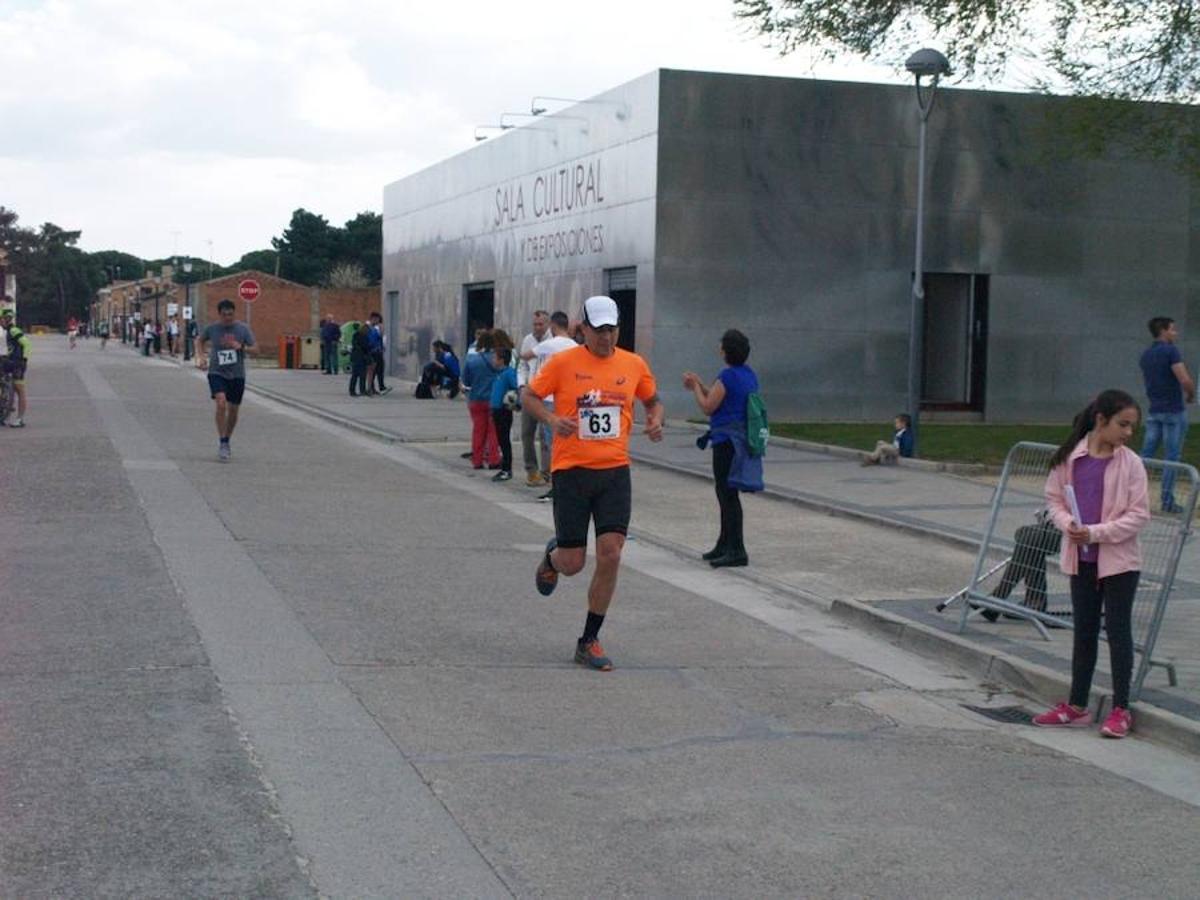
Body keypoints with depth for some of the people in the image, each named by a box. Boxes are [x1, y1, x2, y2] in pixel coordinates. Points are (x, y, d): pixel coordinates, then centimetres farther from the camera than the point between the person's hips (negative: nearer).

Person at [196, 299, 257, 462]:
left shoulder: (243, 329, -2)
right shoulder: (212, 329, -2)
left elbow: (254, 348, -2)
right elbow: (201, 341, 17)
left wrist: (241, 347, -21)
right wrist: (201, 357, 2)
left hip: (237, 375, 2)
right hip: (217, 373, -2)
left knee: (233, 410, 9)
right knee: (221, 403, -23)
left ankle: (226, 442, 31)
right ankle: (222, 444, -16)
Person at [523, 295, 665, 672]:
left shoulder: (634, 365, 6)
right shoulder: (563, 363, -4)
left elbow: (653, 400, 22)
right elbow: (529, 394, 5)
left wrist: (656, 421, 0)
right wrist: (551, 418, -14)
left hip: (615, 471, 2)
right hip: (571, 470, -2)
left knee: (610, 556, -8)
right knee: (573, 563, 1)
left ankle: (589, 641, 6)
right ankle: (552, 556, 41)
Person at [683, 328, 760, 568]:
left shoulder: (727, 376, -17)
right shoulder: (749, 374, 12)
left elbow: (708, 407, -11)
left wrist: (696, 387, 5)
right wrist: (700, 386, 22)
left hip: (726, 441, -10)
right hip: (742, 439, 10)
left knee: (727, 494, -7)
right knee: (726, 493, 19)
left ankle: (737, 550, -8)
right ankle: (725, 545, 29)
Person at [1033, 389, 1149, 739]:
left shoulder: (1130, 463, -8)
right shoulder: (1070, 458, -2)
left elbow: (1138, 515, -10)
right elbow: (1054, 498, 6)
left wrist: (1096, 532, -18)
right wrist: (1068, 524, -14)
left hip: (1119, 559, -3)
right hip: (1081, 559, 3)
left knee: (1118, 631, 1)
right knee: (1084, 631, 12)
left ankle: (1121, 709, 11)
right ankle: (1077, 706, 22)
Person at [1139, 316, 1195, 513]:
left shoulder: (1145, 355, 11)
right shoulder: (1171, 351, -13)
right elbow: (1185, 380, -21)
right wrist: (1191, 395, -2)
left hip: (1154, 411, 7)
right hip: (1174, 411, -7)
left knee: (1146, 455, 7)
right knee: (1172, 458, -1)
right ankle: (1167, 501, 1)